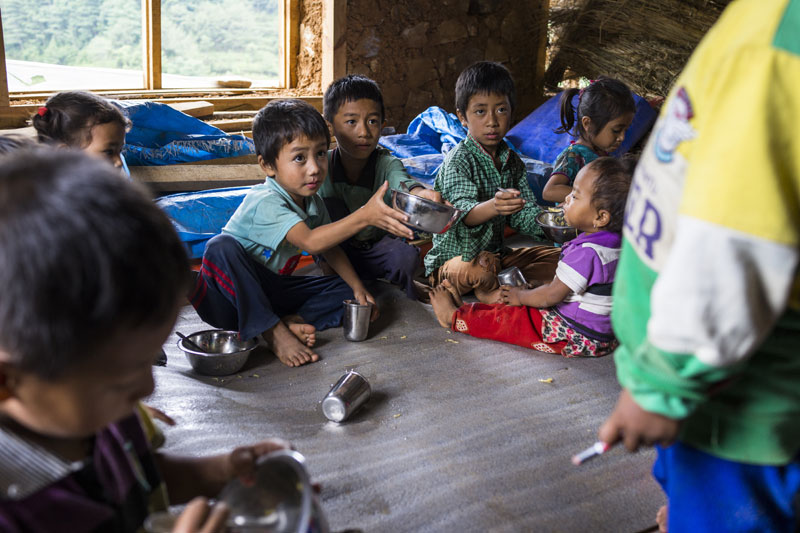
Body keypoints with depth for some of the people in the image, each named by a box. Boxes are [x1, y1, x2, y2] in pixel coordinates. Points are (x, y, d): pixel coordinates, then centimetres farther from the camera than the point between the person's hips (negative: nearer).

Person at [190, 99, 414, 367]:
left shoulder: (312, 201, -1)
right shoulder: (265, 202, -28)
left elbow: (330, 249, 11)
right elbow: (311, 242, -40)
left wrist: (358, 287, 0)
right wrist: (365, 216, -50)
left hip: (272, 291, 7)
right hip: (234, 293, -7)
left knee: (345, 292, -3)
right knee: (222, 246, -38)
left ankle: (290, 322, -26)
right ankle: (272, 331, -34)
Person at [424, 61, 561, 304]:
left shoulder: (512, 162, 7)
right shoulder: (458, 161, -16)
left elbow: (524, 214, 6)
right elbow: (464, 212, -33)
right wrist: (492, 207, -55)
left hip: (496, 253, 8)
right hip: (453, 259, -7)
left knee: (555, 258, 1)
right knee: (481, 265, -38)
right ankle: (489, 285, -5)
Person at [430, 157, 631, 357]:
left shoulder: (587, 252, -28)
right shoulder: (614, 241, 2)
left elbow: (552, 295, -22)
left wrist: (521, 296, -4)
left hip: (577, 338, -9)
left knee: (507, 319, 3)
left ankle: (453, 316, 20)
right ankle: (464, 308, 28)